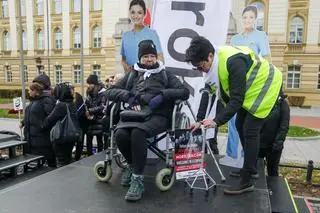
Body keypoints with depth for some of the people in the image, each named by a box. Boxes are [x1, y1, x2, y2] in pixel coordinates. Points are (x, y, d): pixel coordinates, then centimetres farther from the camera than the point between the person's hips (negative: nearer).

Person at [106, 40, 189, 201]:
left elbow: (184, 92, 4)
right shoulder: (132, 75, 23)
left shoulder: (165, 75, 17)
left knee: (137, 133, -35)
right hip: (134, 114, 3)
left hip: (157, 115, -2)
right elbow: (110, 92, 16)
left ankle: (138, 179, -21)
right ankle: (133, 164, 2)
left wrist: (162, 95, -11)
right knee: (120, 134, -29)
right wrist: (127, 95, -4)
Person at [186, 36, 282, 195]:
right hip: (250, 91, 9)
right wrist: (200, 121, -7)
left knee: (250, 131, -12)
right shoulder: (215, 64, -7)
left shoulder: (233, 62, -35)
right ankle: (251, 168, 29)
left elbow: (237, 99, -34)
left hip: (266, 87, -9)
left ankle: (246, 181, -3)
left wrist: (217, 121, -36)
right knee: (240, 125, 12)